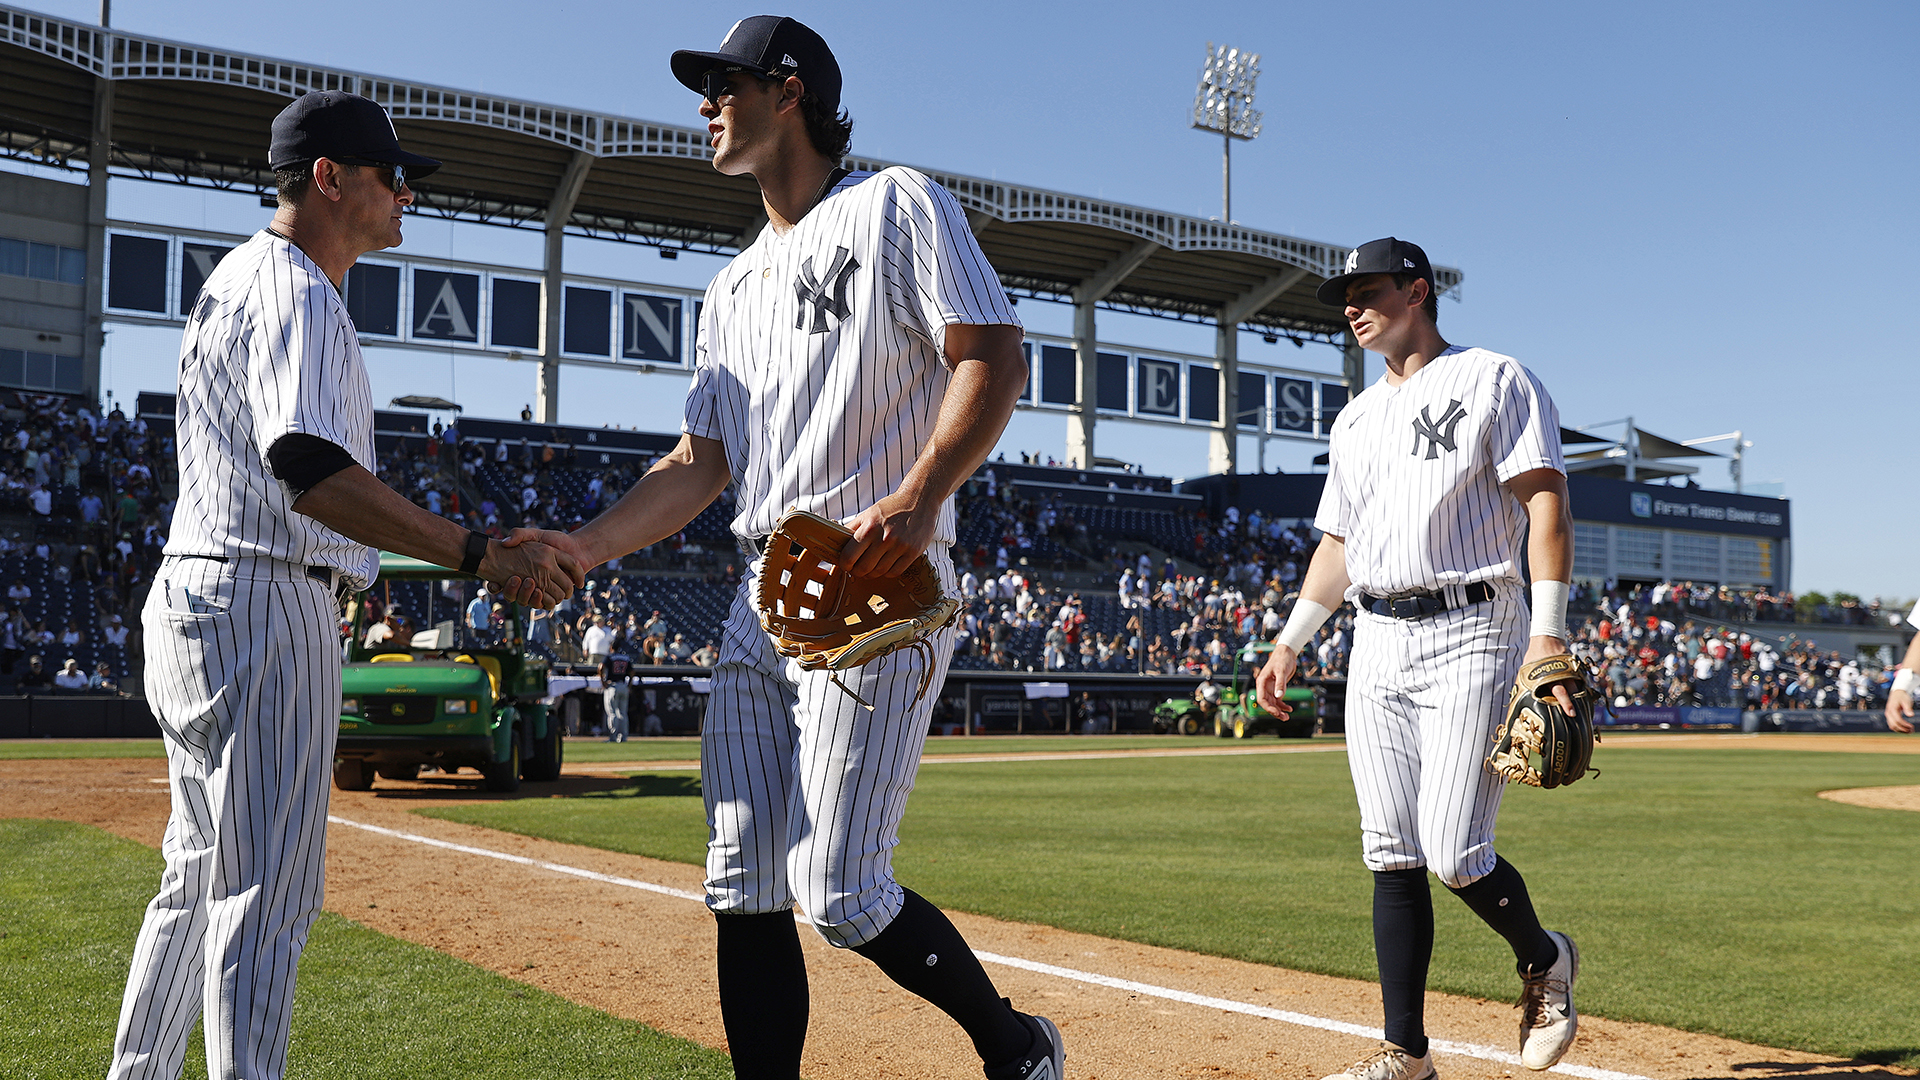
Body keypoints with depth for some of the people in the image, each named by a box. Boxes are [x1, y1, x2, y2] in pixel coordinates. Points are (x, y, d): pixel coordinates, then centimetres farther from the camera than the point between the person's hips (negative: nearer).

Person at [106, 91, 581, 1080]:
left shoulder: (233, 278, 20)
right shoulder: (295, 292, -13)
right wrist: (479, 555, -31)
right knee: (265, 894, -9)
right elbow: (310, 471, -28)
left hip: (190, 605, 11)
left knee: (200, 877, 18)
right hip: (266, 606, -11)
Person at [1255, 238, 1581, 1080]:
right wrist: (1290, 640, 17)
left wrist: (1548, 634, -17)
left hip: (1471, 635, -6)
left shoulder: (1492, 379, 0)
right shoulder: (1356, 419, 21)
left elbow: (1546, 504, -8)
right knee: (1392, 857, 2)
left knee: (1455, 856, -12)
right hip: (1376, 644, 6)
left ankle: (1543, 961, 19)